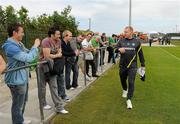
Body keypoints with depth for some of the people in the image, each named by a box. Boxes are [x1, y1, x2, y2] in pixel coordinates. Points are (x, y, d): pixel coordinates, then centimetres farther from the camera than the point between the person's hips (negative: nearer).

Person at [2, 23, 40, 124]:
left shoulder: (19, 44, 7)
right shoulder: (11, 47, -24)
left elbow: (28, 54, 19)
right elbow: (28, 58, -29)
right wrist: (35, 46, -17)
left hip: (23, 78, 11)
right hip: (17, 80, -10)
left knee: (23, 101, 25)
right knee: (18, 104, 5)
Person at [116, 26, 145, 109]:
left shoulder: (137, 42, 2)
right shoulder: (121, 41, 4)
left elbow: (140, 54, 8)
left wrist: (143, 65, 10)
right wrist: (119, 49, -27)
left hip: (132, 66, -2)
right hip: (122, 66, 2)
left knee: (131, 82, -8)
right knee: (123, 80, 17)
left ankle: (129, 100, 1)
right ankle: (125, 90, 49)